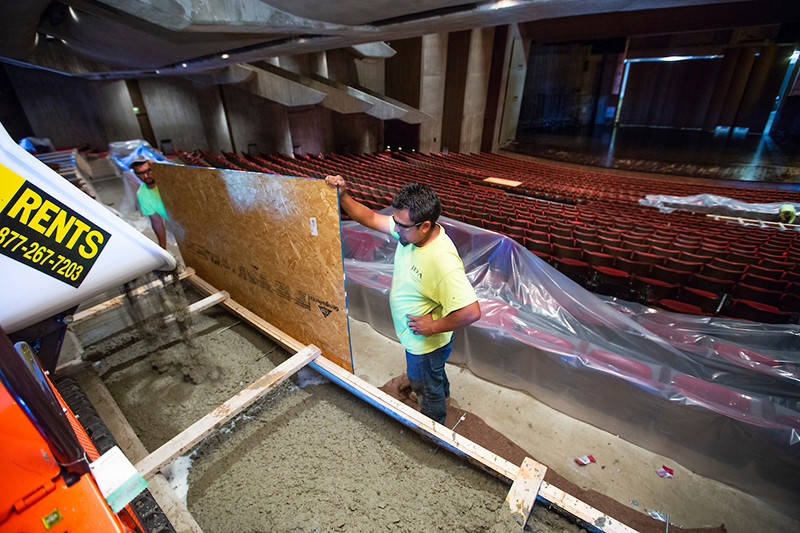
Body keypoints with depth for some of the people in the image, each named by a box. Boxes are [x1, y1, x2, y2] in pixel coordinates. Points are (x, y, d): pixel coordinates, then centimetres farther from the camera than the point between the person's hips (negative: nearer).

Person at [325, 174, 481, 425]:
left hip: (426, 341, -7)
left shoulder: (443, 261, -40)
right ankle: (442, 393, 70)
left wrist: (433, 327, -27)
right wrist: (343, 197, -19)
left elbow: (471, 312, -40)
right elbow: (371, 218, -5)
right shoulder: (410, 230, -15)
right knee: (433, 375, 37)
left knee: (426, 386, 22)